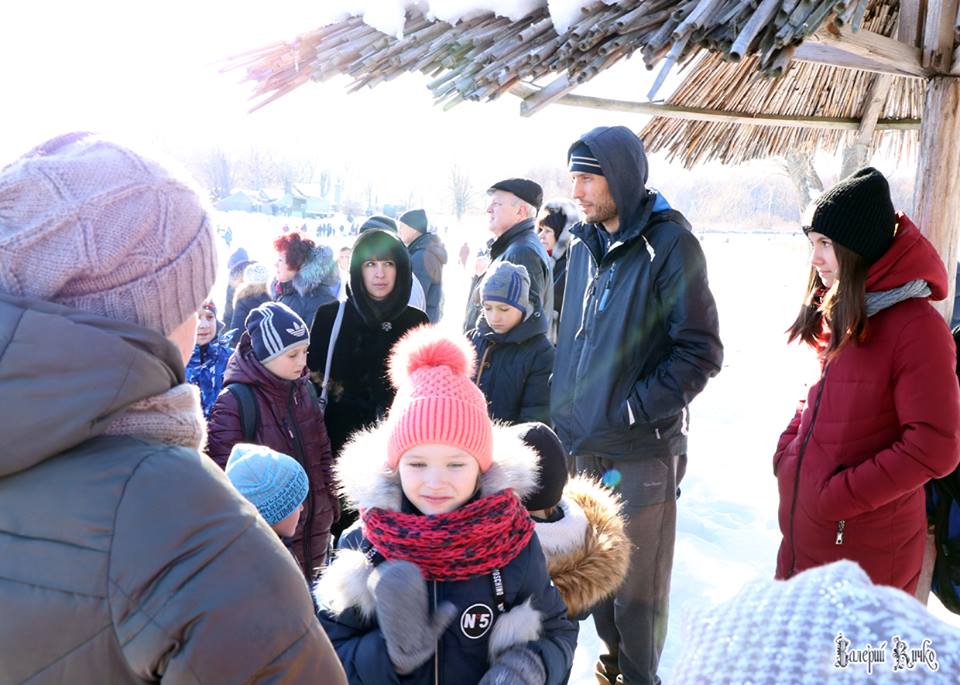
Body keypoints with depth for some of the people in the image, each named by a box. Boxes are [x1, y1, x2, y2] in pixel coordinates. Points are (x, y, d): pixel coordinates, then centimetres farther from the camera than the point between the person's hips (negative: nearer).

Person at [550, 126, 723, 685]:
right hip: (584, 447, 6)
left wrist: (628, 412, -17)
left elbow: (700, 353, -14)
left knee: (637, 586, 6)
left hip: (642, 452, -6)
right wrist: (567, 411, 9)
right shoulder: (584, 246, 10)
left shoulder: (669, 245, -11)